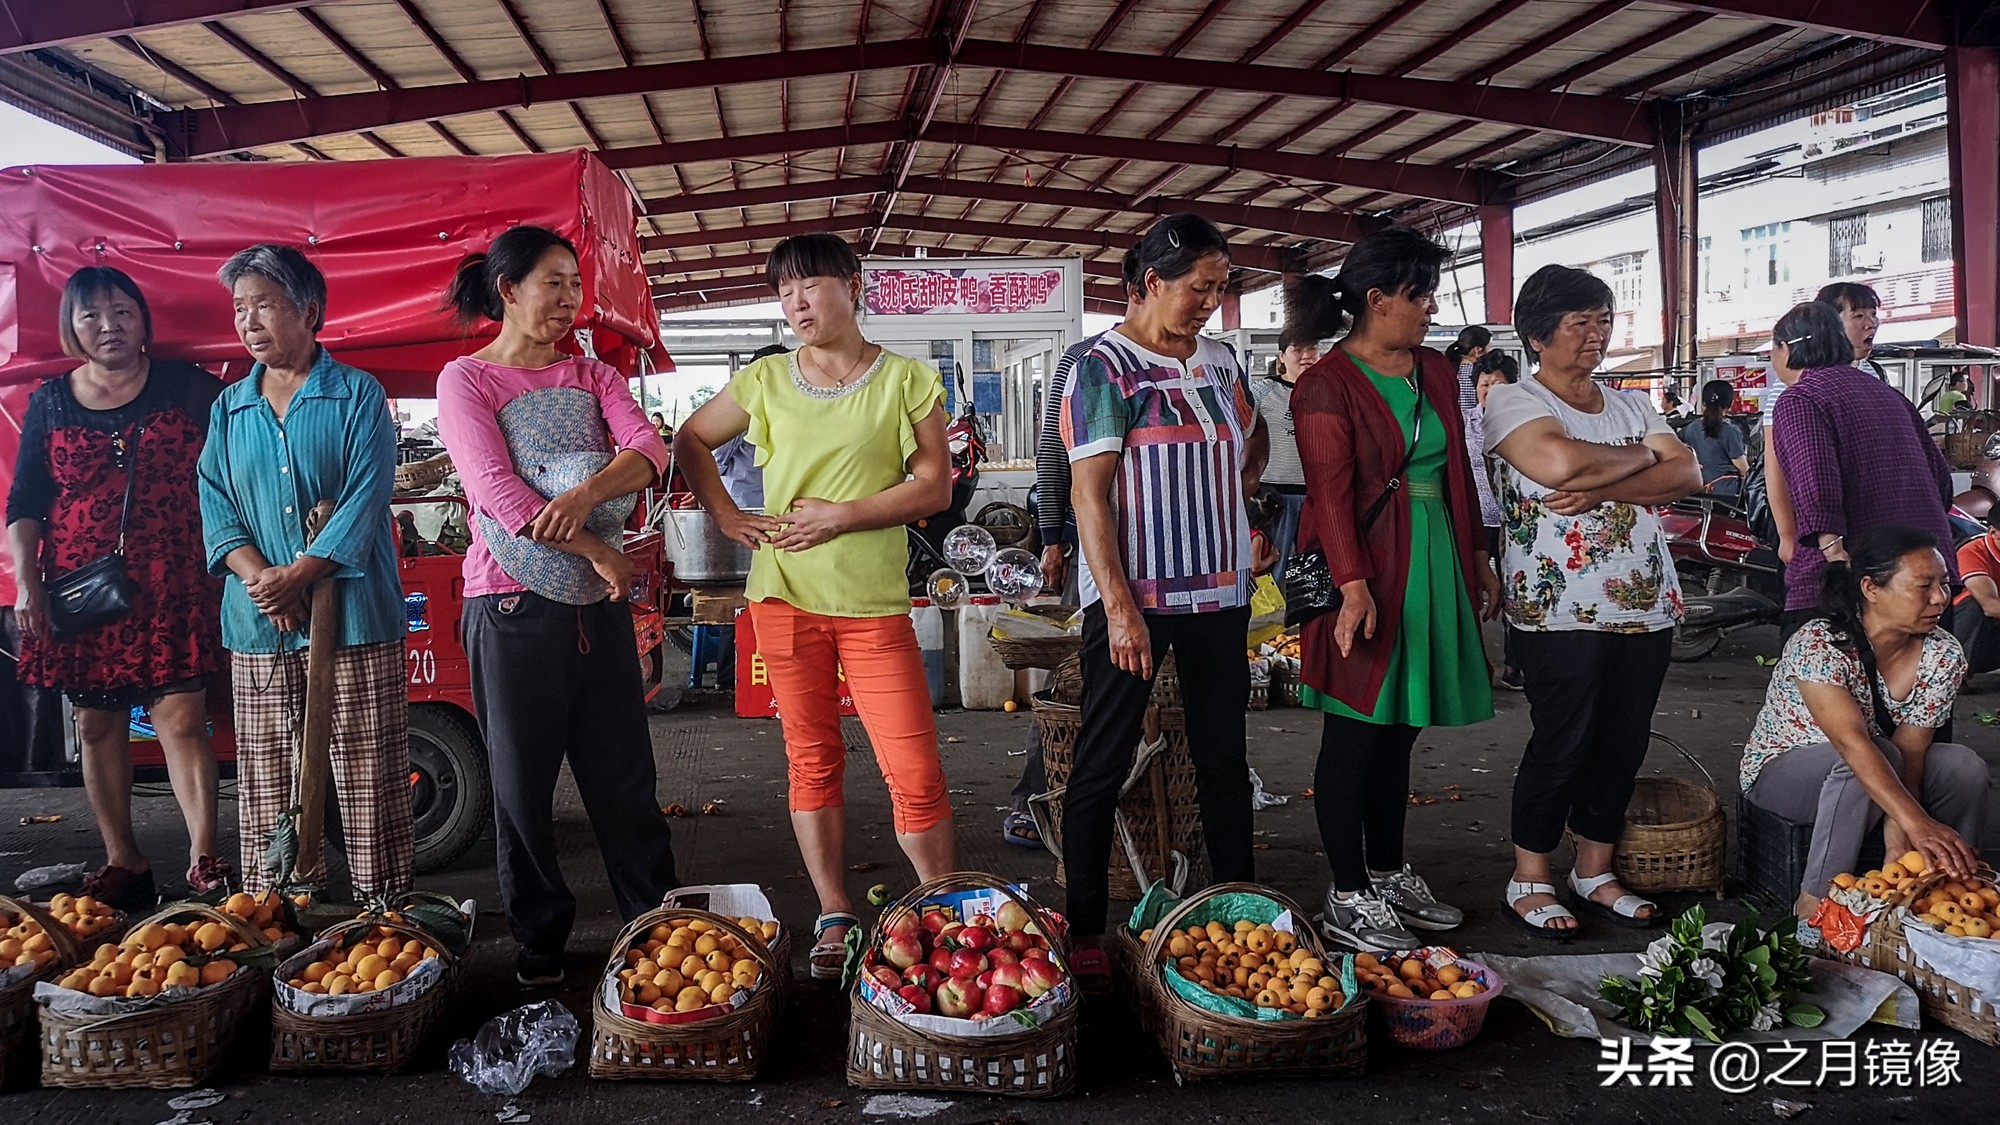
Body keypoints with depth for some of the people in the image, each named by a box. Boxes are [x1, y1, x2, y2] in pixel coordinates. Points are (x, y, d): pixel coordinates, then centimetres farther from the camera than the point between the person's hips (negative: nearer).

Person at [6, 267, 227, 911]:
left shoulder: (188, 389, 3)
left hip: (171, 586, -3)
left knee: (182, 718, -9)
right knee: (97, 726, 7)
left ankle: (204, 862, -8)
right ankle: (123, 864, 17)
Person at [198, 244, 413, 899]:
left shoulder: (358, 396, 1)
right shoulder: (228, 408, 15)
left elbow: (366, 501, -8)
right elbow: (214, 507, 7)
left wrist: (294, 579, -17)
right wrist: (259, 576, -12)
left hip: (356, 622, -4)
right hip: (257, 632, 4)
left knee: (369, 788, -1)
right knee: (266, 795, 7)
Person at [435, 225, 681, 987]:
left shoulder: (594, 377, 11)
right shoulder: (465, 379, -2)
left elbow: (650, 451, -6)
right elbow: (497, 489, -14)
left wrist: (587, 491, -25)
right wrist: (598, 552, -15)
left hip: (598, 602, 4)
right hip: (513, 607, -3)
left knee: (624, 774, 9)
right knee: (523, 781, 7)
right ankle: (539, 940, 21)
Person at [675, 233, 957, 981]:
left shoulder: (907, 381, 0)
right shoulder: (765, 381, 7)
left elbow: (934, 486, -4)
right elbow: (690, 441, 19)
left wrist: (843, 515, -14)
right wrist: (725, 516, 5)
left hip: (875, 603, -2)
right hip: (785, 595, 2)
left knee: (915, 771, -5)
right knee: (812, 762, 10)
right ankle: (835, 917, 22)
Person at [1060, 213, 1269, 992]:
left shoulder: (1220, 361, 11)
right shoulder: (1104, 368, -8)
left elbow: (1254, 442, 29)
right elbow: (1089, 492, -14)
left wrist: (1227, 495, 11)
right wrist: (1120, 607, -19)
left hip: (1219, 591, 7)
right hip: (1134, 597, -6)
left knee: (1225, 760, 13)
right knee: (1102, 767, 0)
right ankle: (1085, 933, 10)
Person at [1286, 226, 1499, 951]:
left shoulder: (1436, 371, 13)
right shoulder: (1328, 385, -10)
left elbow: (1458, 470, 19)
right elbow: (1332, 491, -18)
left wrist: (1478, 557, 18)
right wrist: (1355, 586, -26)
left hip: (1435, 565, 8)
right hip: (1367, 573, -7)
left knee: (1398, 730, 15)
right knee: (1354, 734, 0)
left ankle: (1388, 874, 28)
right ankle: (1347, 898, 9)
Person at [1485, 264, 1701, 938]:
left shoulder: (1632, 405, 17)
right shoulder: (1513, 401, -3)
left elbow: (1686, 474, 3)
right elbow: (1559, 462, -22)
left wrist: (1599, 489, -14)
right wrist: (1640, 458, -4)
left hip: (1644, 605, 6)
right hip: (1559, 608, -6)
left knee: (1624, 743, 10)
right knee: (1562, 745, -2)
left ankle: (1595, 873, 24)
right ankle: (1529, 882, 13)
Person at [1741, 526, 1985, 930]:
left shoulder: (1943, 656, -13)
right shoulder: (1818, 645, -29)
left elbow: (1910, 751, -18)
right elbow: (1853, 743, -40)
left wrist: (1898, 828, -34)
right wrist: (1918, 824, -51)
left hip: (1873, 775, 5)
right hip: (1782, 770, -5)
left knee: (1964, 768, -20)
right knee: (1868, 761, -35)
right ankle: (1817, 904, -24)